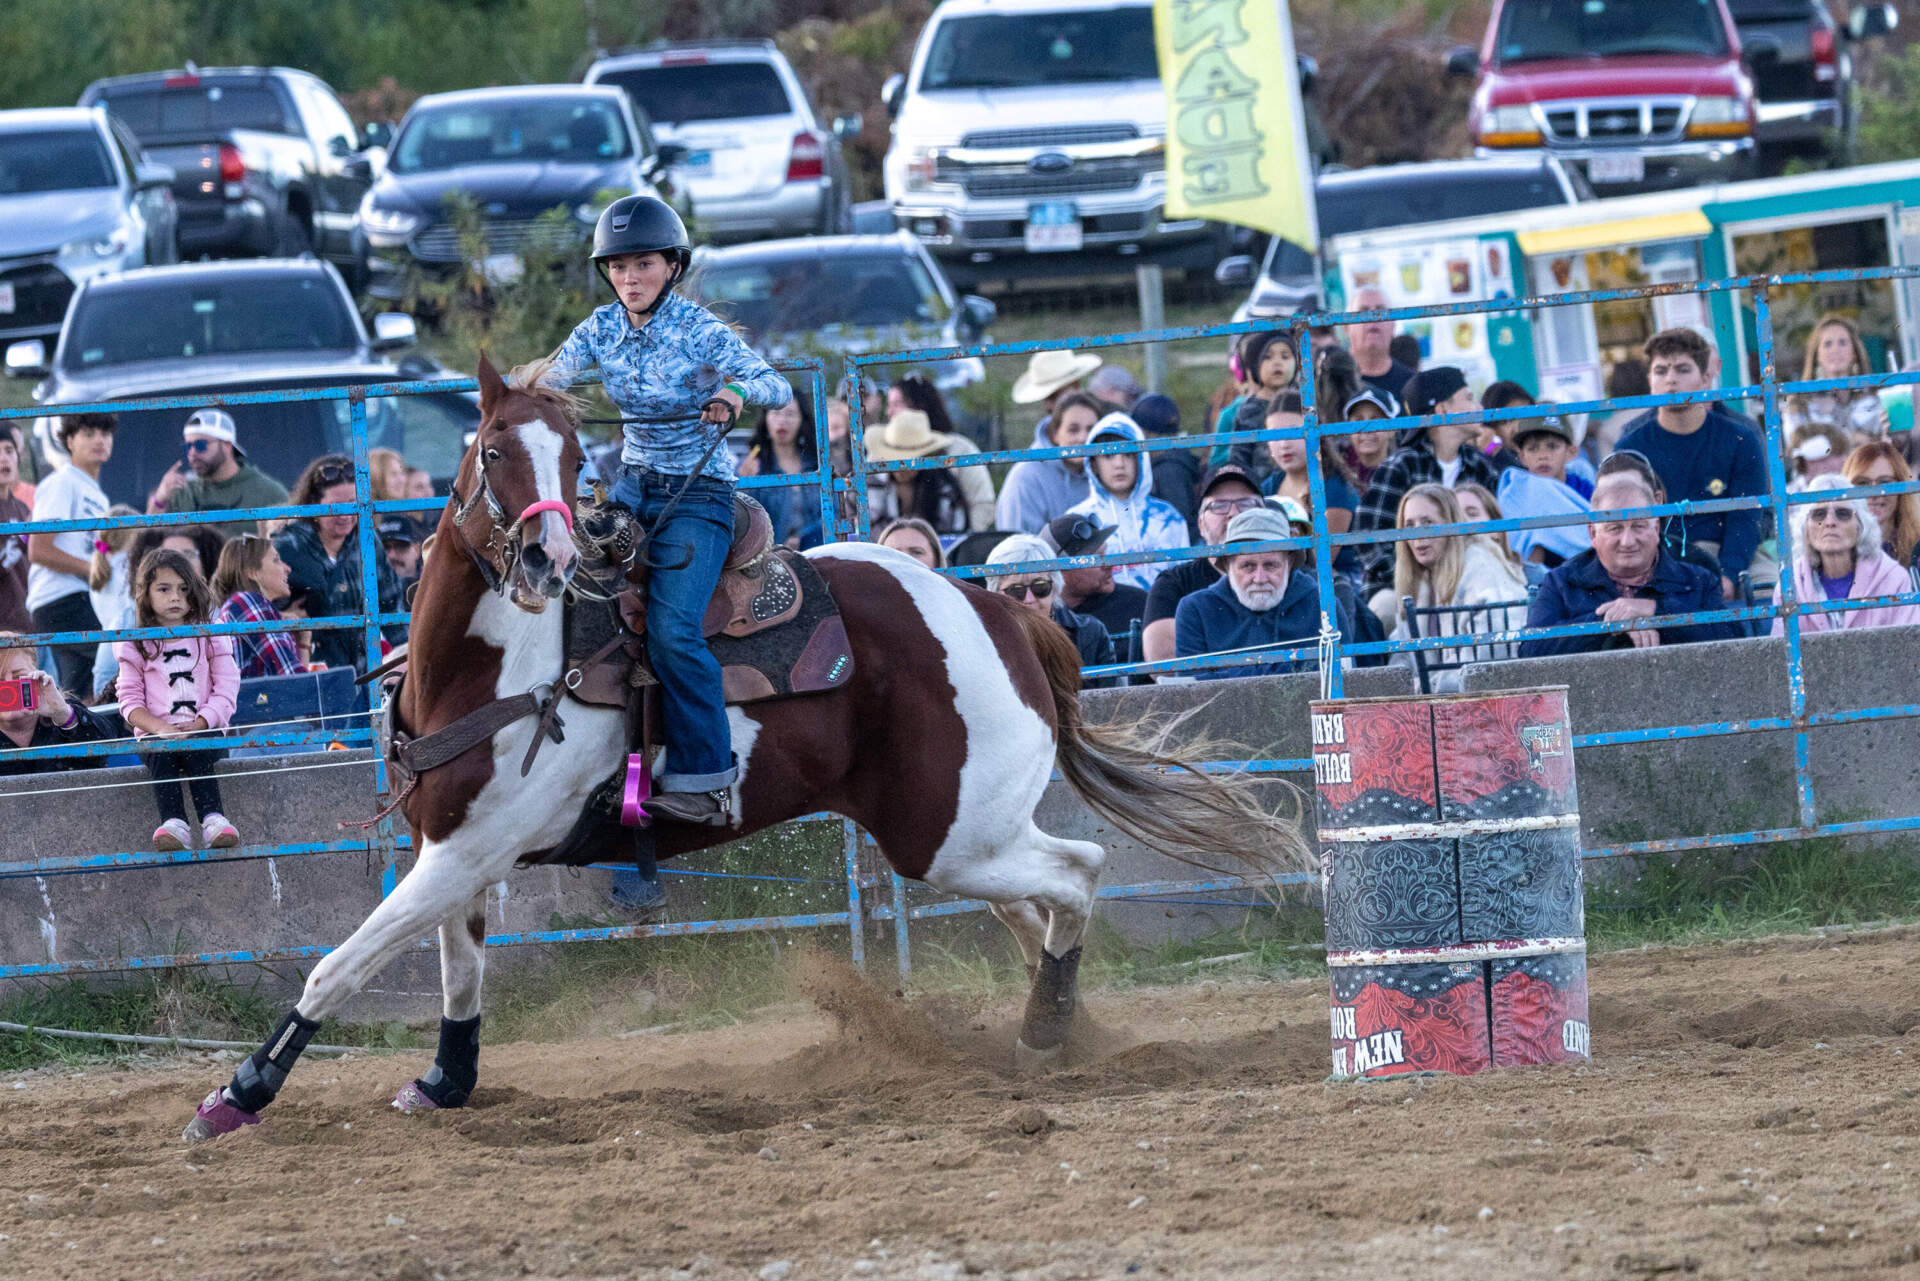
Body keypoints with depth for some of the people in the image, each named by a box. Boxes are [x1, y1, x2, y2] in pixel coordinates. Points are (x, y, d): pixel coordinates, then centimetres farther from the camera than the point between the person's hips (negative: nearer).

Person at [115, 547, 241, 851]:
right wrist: (160, 728, -16)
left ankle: (212, 819, -47)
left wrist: (200, 723, -15)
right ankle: (173, 823, -47)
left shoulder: (210, 638, 10)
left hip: (204, 732, 0)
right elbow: (130, 701, 4)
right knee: (161, 754, -33)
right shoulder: (136, 646, 10)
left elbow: (226, 691, 3)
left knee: (196, 750, -34)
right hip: (154, 732, 0)